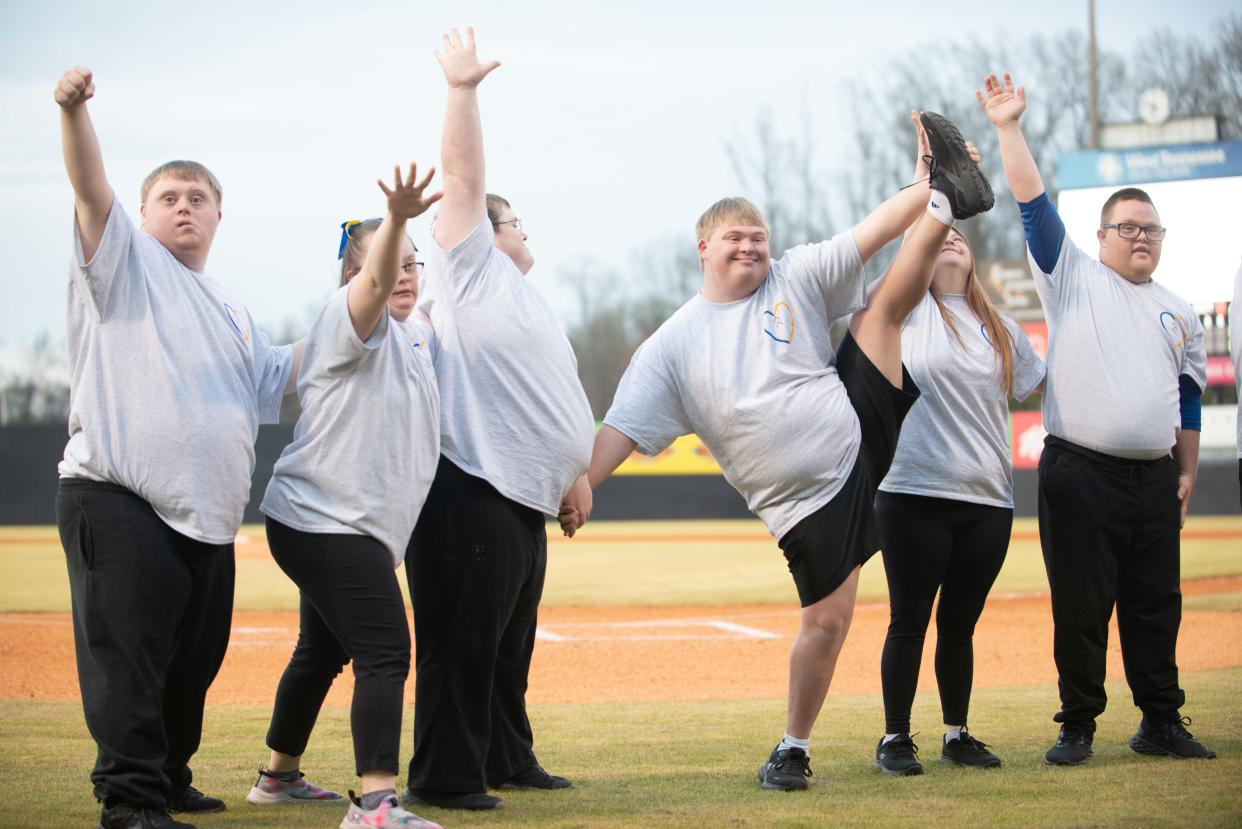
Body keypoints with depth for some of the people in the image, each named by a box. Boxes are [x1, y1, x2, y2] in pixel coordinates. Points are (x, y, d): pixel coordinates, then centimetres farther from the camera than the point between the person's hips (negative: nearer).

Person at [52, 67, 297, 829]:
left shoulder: (235, 316, 26)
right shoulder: (126, 261, 6)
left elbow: (281, 380, 29)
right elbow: (92, 189, -10)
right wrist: (76, 112, -28)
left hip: (207, 520, 7)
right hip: (117, 502, -7)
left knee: (193, 664, 12)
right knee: (128, 653, -12)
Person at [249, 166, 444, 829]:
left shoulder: (418, 337, 15)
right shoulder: (348, 321, -12)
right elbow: (375, 283, -34)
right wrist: (395, 220, -52)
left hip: (352, 529, 10)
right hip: (327, 520, -10)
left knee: (323, 651, 22)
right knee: (385, 654, -18)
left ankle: (279, 775, 37)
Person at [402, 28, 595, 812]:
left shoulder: (524, 299, 24)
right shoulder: (470, 271, -1)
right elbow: (463, 177, -10)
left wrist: (572, 473, 21)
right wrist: (462, 91, -15)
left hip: (524, 498, 10)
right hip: (470, 492, -10)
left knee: (510, 644, 17)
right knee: (462, 639, -8)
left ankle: (506, 758, 26)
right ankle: (445, 776, -4)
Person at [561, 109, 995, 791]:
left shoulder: (795, 279, 4)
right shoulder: (674, 344, 1)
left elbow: (874, 232, -6)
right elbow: (624, 425, -6)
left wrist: (927, 188, -21)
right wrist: (579, 484, -22)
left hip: (860, 432, 2)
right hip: (804, 498, -2)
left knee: (886, 305, -7)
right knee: (826, 618, -6)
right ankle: (794, 747, 8)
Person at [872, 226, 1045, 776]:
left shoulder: (1003, 331, 14)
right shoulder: (908, 309, 3)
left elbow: (1043, 387, 18)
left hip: (988, 502, 4)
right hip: (914, 498, -3)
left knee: (960, 623, 11)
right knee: (909, 621, 0)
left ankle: (956, 734, 21)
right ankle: (895, 738, 9)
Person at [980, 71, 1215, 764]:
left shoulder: (1178, 313, 18)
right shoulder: (1074, 278, 6)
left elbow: (1189, 399, 19)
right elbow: (1034, 203, -2)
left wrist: (1188, 474, 12)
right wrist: (1010, 129, -10)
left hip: (1154, 480, 4)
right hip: (1081, 474, -4)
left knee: (1157, 603, 6)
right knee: (1081, 604, -4)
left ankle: (1161, 722, 14)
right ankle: (1078, 727, 4)